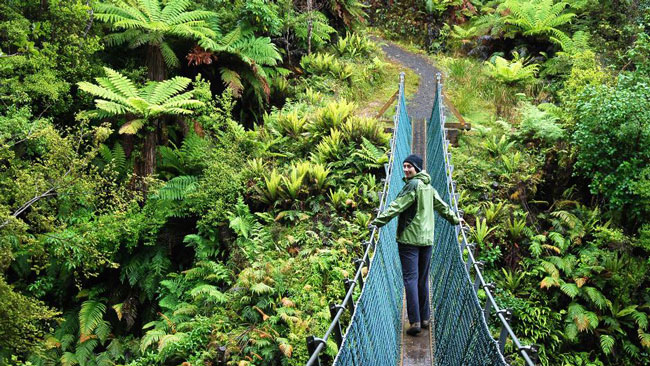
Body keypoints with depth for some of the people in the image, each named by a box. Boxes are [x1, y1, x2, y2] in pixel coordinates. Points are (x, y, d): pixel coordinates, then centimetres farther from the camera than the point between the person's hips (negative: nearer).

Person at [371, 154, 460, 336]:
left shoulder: (413, 185, -11)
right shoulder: (429, 187, 13)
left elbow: (397, 206, -18)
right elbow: (442, 206, 24)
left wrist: (378, 221, -19)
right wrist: (455, 219, 39)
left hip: (409, 239, -7)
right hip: (427, 239, 7)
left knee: (410, 278, -5)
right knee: (423, 279, 13)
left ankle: (415, 321, -8)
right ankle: (425, 318, 19)